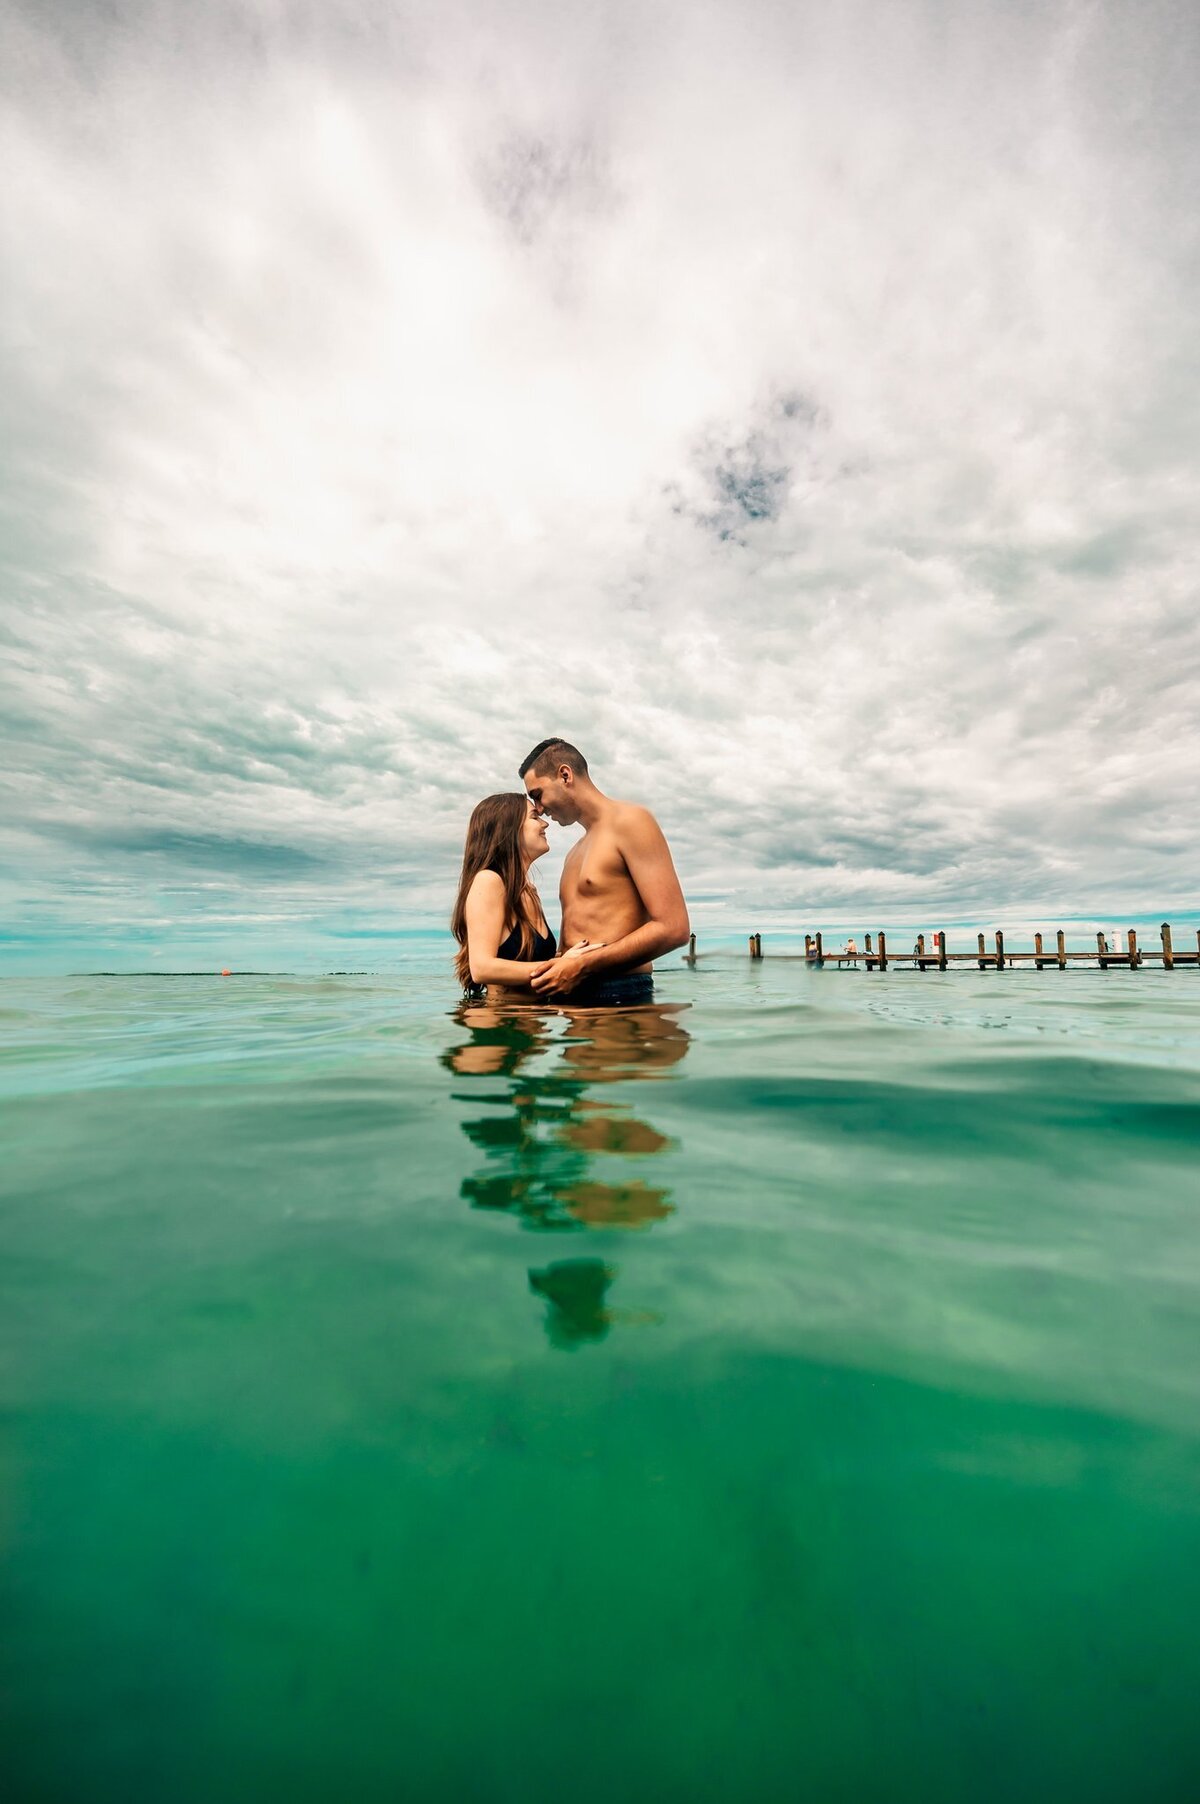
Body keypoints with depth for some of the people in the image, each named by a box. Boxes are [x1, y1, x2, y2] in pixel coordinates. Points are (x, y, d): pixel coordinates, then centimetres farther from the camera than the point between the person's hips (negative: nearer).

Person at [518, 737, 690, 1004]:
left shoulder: (629, 822, -5)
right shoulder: (575, 853, 20)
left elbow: (673, 928, -15)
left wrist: (583, 966, -16)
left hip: (620, 993, -7)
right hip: (573, 995, 7)